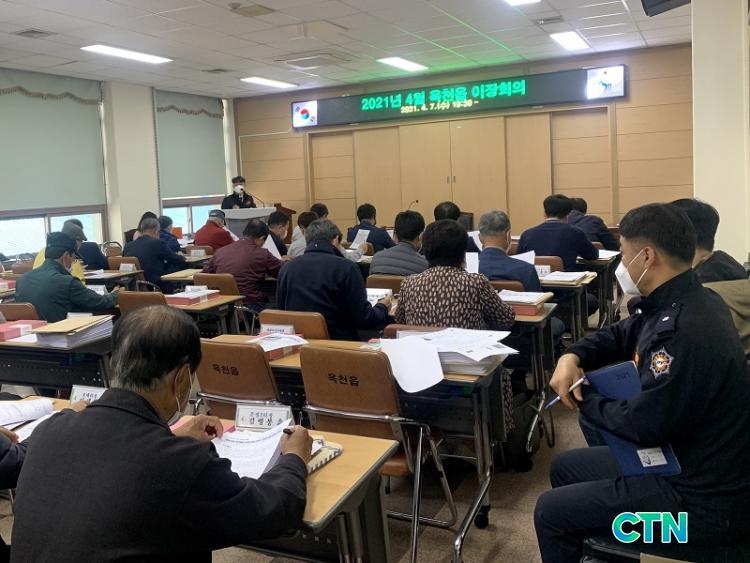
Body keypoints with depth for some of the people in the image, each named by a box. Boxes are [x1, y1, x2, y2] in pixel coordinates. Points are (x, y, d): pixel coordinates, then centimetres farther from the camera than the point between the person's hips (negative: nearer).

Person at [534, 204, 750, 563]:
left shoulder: (684, 329, -31)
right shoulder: (681, 303, 2)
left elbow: (643, 425, -26)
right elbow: (622, 334, 18)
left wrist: (584, 402, -8)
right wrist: (573, 356, -2)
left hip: (704, 498, -10)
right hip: (691, 462, 10)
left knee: (550, 511, -5)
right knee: (565, 467, 20)